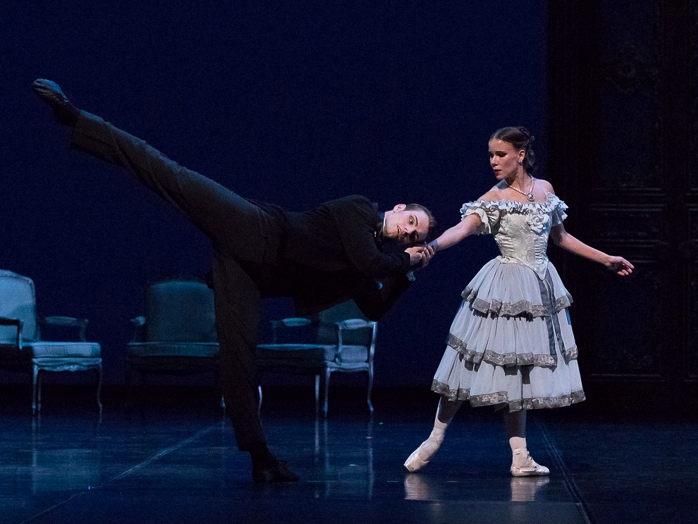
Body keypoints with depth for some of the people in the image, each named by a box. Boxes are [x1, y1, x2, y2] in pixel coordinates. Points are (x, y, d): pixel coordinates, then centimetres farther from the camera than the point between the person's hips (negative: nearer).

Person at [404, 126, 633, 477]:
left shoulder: (544, 189, 7)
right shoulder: (492, 200, -7)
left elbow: (560, 237, 19)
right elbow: (461, 229, -23)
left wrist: (606, 259, 23)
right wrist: (429, 247, -42)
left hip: (541, 288, 4)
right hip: (505, 287, -4)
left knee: (521, 369, 6)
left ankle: (520, 459, 7)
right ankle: (434, 440, 7)